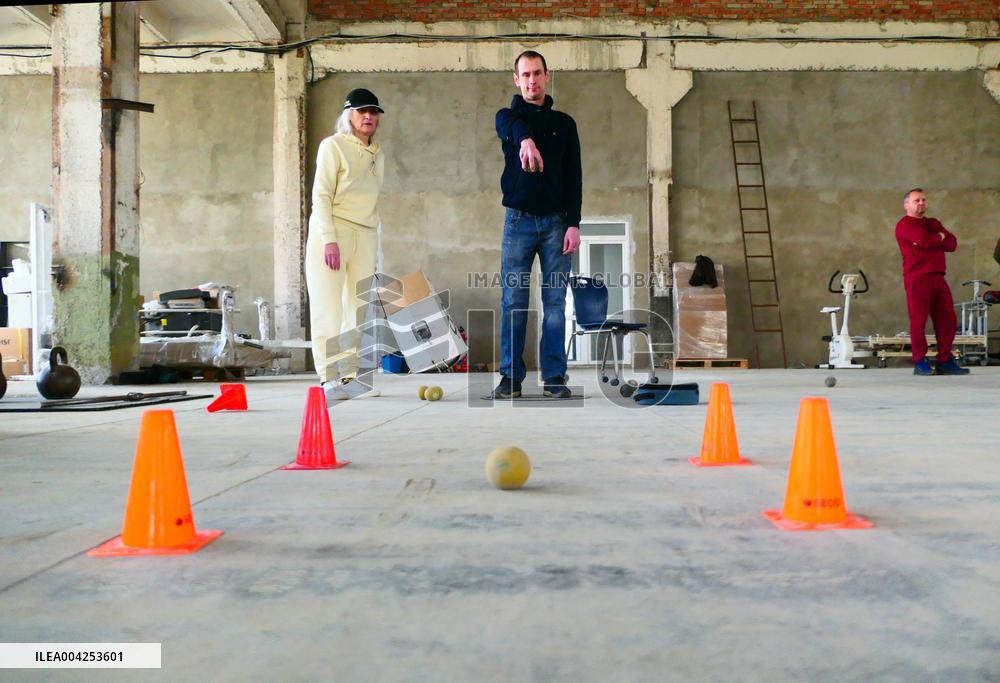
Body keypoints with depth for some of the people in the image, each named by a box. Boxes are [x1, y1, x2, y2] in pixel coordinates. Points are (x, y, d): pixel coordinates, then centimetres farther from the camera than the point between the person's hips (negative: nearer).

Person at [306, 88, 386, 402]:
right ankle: (329, 380, -7)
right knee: (328, 308, -7)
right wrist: (329, 240, -18)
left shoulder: (378, 155, 19)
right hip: (331, 233, -6)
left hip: (365, 236, 6)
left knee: (359, 309, 2)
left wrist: (375, 249, 14)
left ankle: (351, 377, 8)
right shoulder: (333, 146, 1)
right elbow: (321, 195, -7)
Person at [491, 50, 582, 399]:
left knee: (555, 301, 0)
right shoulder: (507, 115, 8)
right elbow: (513, 126, -19)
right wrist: (525, 140, -44)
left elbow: (574, 177, 7)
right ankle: (511, 376, 3)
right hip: (519, 219, -1)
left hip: (556, 221, 1)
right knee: (513, 301, -3)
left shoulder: (564, 123, 13)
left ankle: (554, 376, 4)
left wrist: (573, 223, -5)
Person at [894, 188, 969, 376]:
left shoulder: (933, 223, 23)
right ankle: (920, 363, -1)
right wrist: (940, 237, 3)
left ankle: (945, 362, 11)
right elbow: (924, 240, -17)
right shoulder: (905, 224, 0)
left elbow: (952, 244, 10)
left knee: (947, 320, 5)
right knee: (918, 320, -6)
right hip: (917, 279, -7)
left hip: (938, 277, 7)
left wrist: (932, 241, -5)